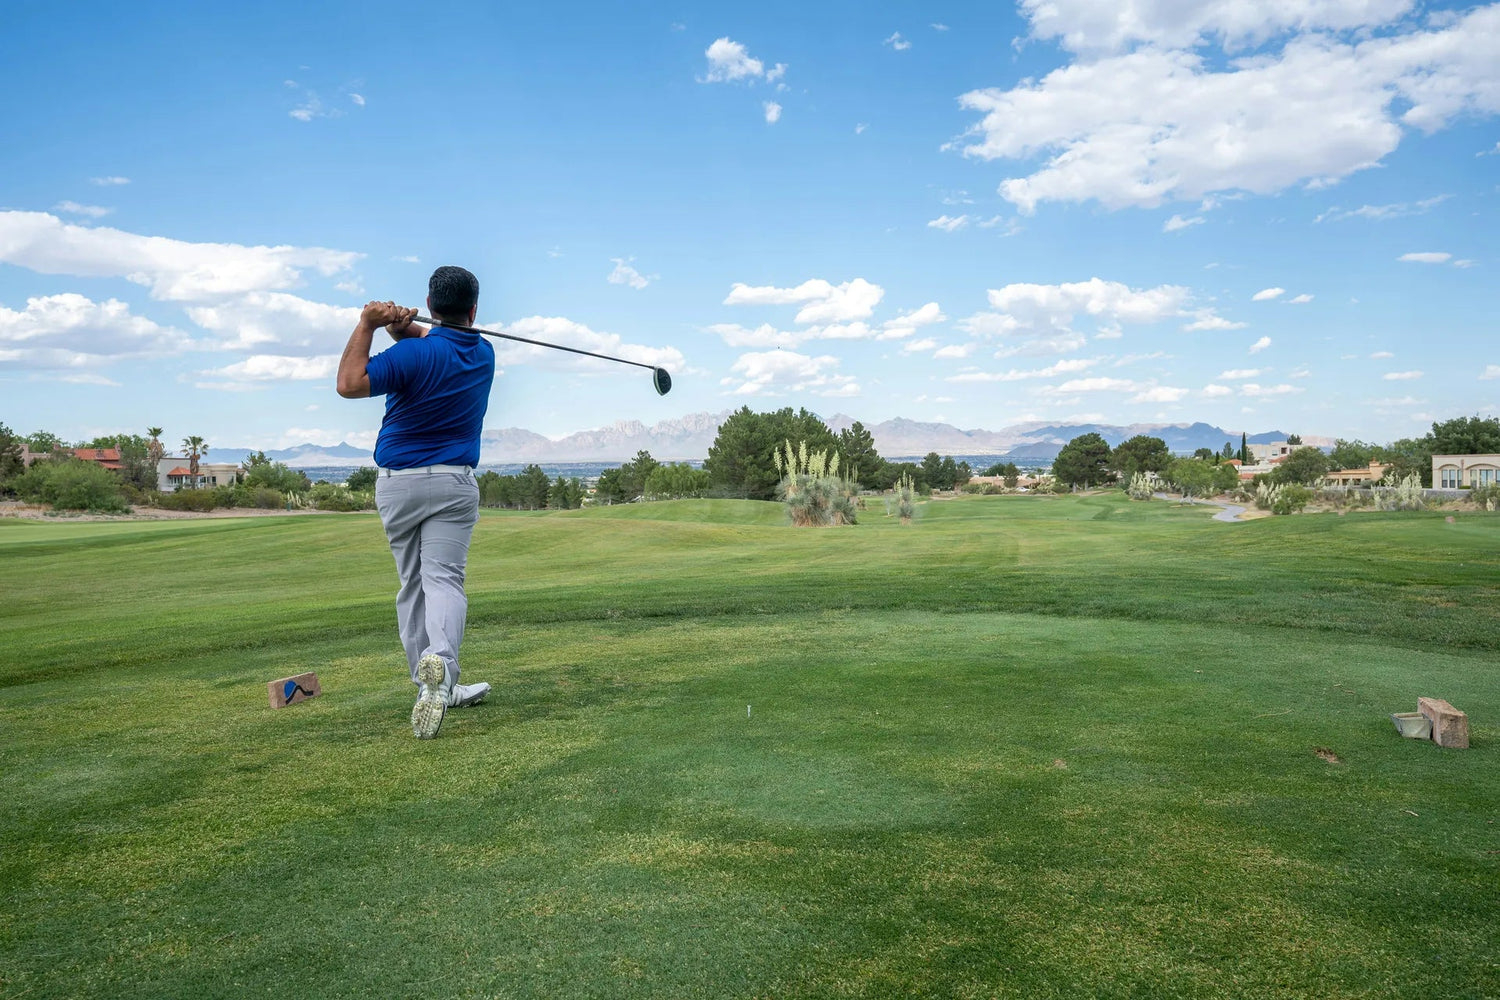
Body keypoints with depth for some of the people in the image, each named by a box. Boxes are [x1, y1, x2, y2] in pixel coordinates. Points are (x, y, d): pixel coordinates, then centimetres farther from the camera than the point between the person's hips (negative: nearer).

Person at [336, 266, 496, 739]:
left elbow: (349, 384, -14)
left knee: (412, 585, 12)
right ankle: (440, 663, -37)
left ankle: (433, 688, 16)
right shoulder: (484, 353, 6)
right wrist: (403, 327, -5)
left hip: (397, 484, -1)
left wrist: (367, 325, -9)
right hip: (453, 483, 1)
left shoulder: (415, 355, -12)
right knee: (443, 579, -8)